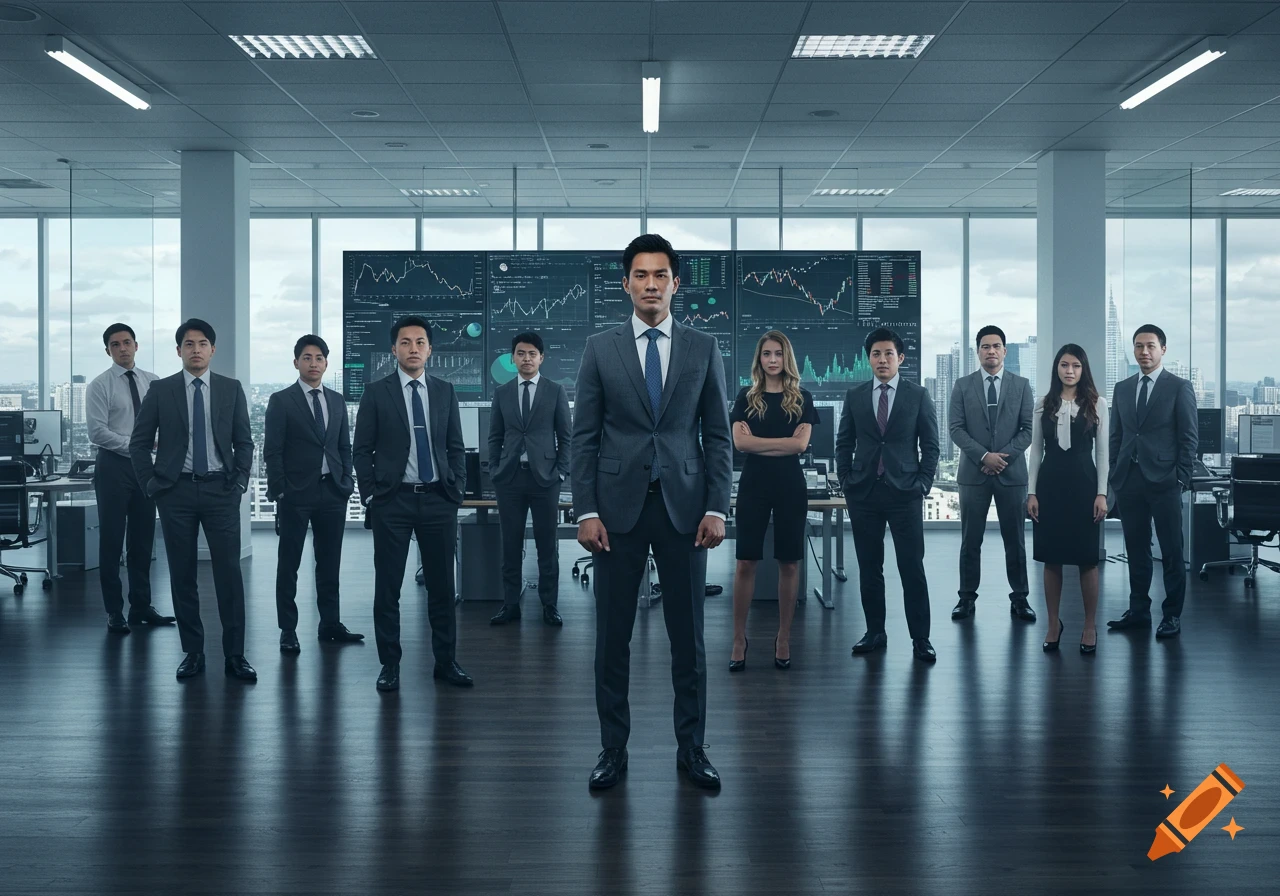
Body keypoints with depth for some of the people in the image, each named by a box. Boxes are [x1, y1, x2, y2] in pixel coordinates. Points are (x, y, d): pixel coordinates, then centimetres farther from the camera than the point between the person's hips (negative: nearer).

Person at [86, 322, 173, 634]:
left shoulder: (152, 382, 7)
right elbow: (97, 432, -13)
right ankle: (115, 612, 12)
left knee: (143, 539, 10)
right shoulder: (100, 386, -5)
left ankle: (141, 606, 20)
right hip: (113, 466, -4)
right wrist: (133, 444, -17)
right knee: (112, 539, 3)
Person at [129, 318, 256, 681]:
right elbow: (139, 442, 6)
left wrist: (239, 482, 0)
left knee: (229, 573, -3)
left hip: (221, 490, 0)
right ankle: (192, 652, 15)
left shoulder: (231, 389, 6)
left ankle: (235, 655, 3)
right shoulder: (160, 390, 3)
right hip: (176, 491, 0)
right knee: (182, 575, 5)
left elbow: (244, 441, 9)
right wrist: (151, 484, 0)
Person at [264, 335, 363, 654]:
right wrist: (279, 491, -9)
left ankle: (330, 624, 18)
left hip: (332, 493, 4)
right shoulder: (281, 401, -1)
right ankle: (288, 631, 8)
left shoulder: (337, 401, 13)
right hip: (296, 494, -4)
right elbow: (272, 450, -4)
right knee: (288, 565, 2)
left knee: (330, 562, 9)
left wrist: (346, 482, 5)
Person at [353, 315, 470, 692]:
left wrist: (456, 491, 3)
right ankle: (389, 664, 12)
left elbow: (456, 447, 11)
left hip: (438, 499, 2)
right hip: (392, 501, -2)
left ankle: (445, 661, 16)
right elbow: (361, 449, 2)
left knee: (442, 584, 6)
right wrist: (370, 495, -3)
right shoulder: (376, 392, 2)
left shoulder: (445, 392, 9)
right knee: (388, 586, 2)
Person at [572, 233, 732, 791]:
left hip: (683, 506, 1)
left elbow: (718, 435, 5)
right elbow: (584, 436, 2)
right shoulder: (600, 348, 4)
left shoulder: (703, 349, 6)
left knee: (688, 636, 6)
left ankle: (691, 750, 19)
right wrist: (585, 511, -5)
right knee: (612, 637, 5)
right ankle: (613, 750, 17)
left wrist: (717, 508, -3)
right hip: (618, 507, 0)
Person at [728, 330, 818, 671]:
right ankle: (739, 639, 7)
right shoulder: (746, 397, 6)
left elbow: (801, 443, -7)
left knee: (789, 563, 4)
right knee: (746, 563, -1)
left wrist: (758, 442, -9)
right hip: (754, 485, 0)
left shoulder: (801, 398, 5)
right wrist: (782, 442, -9)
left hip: (790, 485, 0)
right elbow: (740, 441, -6)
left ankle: (784, 637, 14)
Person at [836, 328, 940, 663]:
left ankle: (920, 638, 5)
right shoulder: (854, 396, 8)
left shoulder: (918, 395, 3)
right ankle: (875, 632, 17)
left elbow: (930, 444, 4)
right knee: (869, 568, 7)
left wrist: (923, 483, -3)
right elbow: (844, 442, 12)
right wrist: (846, 481, 3)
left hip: (905, 493, -2)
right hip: (863, 493, 2)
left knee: (912, 567, -2)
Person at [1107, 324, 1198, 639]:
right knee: (1136, 550, 9)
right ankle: (1138, 611, 17)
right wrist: (1115, 475, 7)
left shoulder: (1180, 387, 0)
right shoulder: (1122, 388, 13)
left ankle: (1172, 615, 8)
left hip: (1163, 482, -4)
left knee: (1172, 552, 1)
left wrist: (1181, 479, -8)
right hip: (1129, 481, 4)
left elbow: (1190, 436, -2)